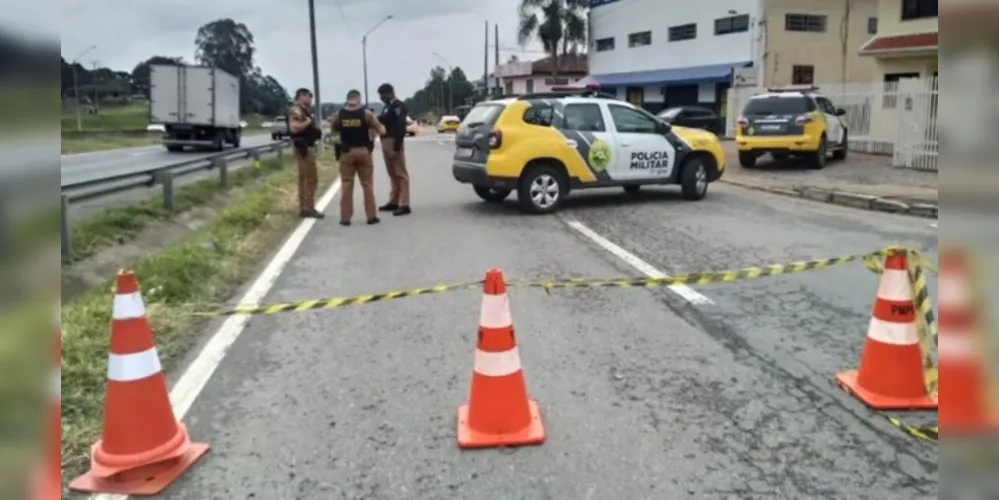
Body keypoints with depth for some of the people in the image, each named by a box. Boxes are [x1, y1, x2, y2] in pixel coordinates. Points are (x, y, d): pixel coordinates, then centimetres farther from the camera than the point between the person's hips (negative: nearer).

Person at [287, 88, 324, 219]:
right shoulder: (296, 110, -14)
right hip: (304, 147, -11)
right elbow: (294, 128, -28)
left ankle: (304, 208, 15)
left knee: (304, 178, 11)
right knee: (311, 177, -9)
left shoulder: (303, 110, 18)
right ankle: (308, 208, -6)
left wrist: (313, 128, 12)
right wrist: (308, 122, -17)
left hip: (307, 146, 11)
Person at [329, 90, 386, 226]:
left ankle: (345, 217, 6)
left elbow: (332, 128, 15)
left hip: (346, 152, 1)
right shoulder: (366, 113, -7)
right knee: (367, 184, 7)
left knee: (346, 185, 6)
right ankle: (371, 216, 8)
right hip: (363, 151, -1)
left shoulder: (339, 114, -2)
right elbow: (381, 130, -5)